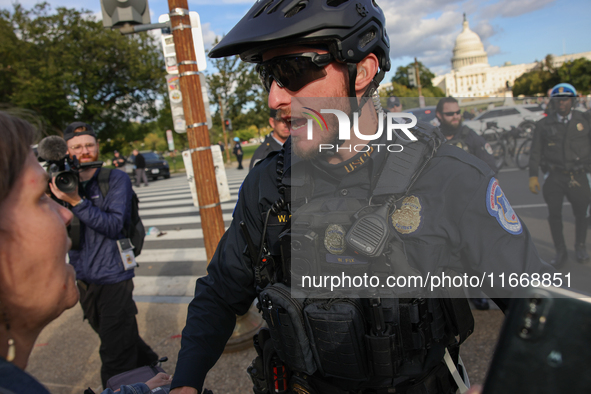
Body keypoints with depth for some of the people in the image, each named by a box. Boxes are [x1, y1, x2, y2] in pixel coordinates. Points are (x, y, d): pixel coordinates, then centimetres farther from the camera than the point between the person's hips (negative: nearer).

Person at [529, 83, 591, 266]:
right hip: (554, 177, 0)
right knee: (554, 215, 3)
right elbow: (536, 152, 2)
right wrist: (533, 175, -4)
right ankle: (560, 251, 19)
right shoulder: (544, 124, 4)